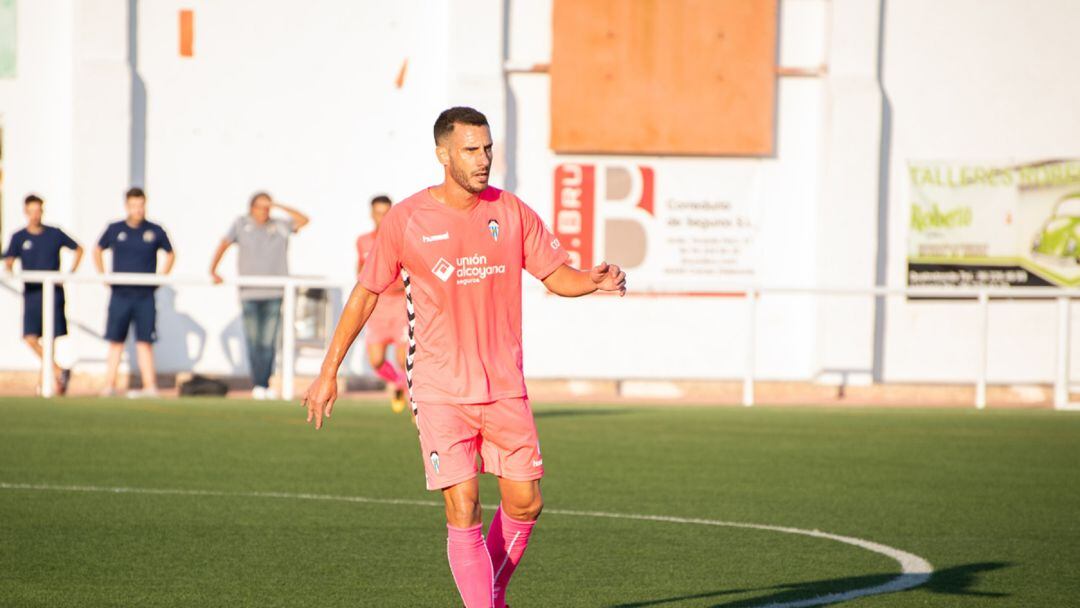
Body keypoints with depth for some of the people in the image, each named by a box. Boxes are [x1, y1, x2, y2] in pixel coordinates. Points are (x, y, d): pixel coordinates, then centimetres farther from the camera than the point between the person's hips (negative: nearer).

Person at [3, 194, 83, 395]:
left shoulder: (55, 234, 4)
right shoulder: (19, 238, 4)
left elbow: (78, 249, 14)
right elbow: (9, 262, -4)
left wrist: (70, 273, 3)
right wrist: (9, 270, -27)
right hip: (31, 293, 1)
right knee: (30, 338, -12)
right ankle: (58, 372, -3)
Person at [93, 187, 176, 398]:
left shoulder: (155, 231, 2)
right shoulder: (115, 230, 4)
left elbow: (170, 254, 15)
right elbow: (98, 250, 18)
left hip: (145, 295, -1)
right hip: (120, 294, 1)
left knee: (144, 342, -3)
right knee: (115, 341, 4)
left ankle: (150, 386, -5)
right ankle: (109, 385, 7)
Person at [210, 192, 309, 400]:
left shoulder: (280, 226, 9)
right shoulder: (241, 224, 9)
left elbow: (303, 220, -1)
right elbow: (224, 245, 13)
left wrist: (279, 207, -1)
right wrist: (213, 270, 2)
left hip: (274, 293, 0)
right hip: (249, 293, 0)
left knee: (269, 342, -3)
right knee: (253, 341, -4)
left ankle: (265, 385, 0)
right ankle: (257, 385, -1)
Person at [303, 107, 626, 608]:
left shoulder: (511, 213, 3)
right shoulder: (406, 220, -5)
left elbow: (556, 275, 9)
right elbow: (364, 296, 4)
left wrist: (594, 281, -14)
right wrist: (328, 373, 4)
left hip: (504, 387, 3)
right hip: (440, 391, -3)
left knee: (525, 503, 4)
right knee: (463, 509, -10)